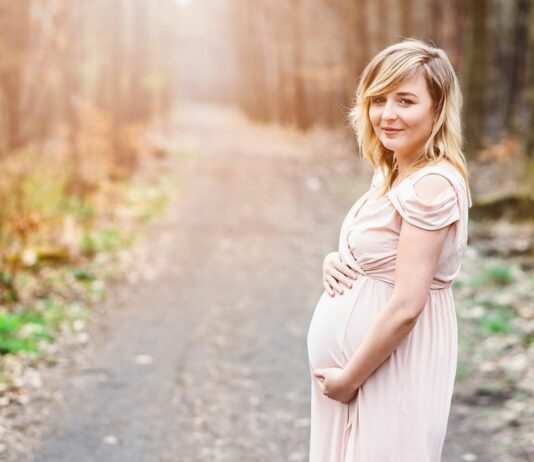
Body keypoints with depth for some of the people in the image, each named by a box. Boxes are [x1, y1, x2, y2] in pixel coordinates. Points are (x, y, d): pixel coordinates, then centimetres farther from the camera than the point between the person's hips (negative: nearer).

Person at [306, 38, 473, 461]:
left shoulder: (432, 184, -21)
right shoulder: (394, 173, 7)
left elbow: (406, 307, -23)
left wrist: (348, 378, -14)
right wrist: (335, 262, -2)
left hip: (389, 371, -9)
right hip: (354, 361, 9)